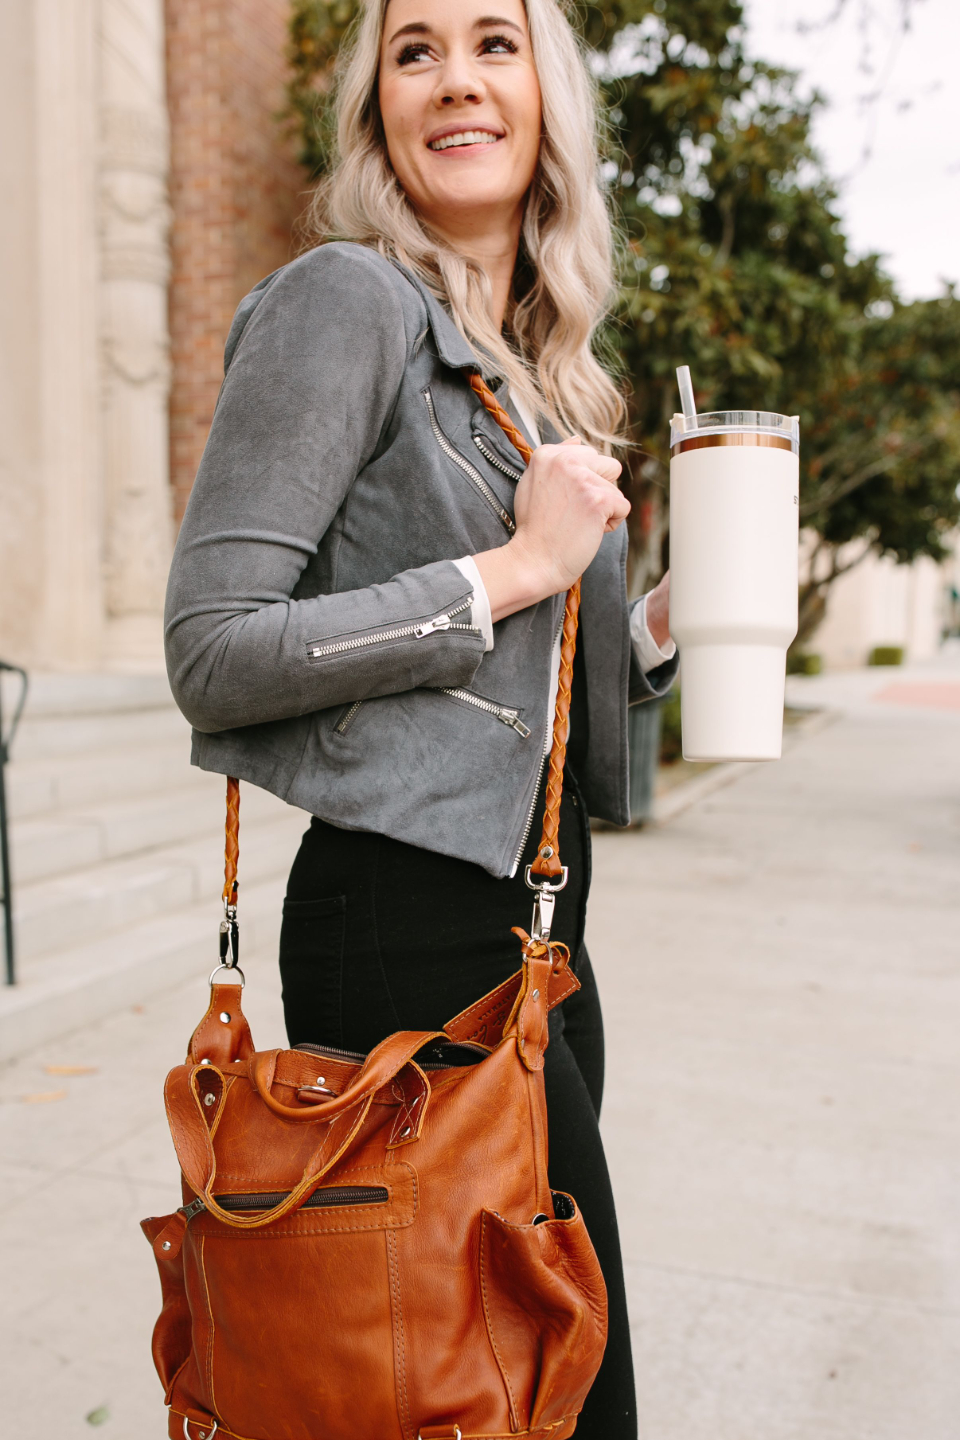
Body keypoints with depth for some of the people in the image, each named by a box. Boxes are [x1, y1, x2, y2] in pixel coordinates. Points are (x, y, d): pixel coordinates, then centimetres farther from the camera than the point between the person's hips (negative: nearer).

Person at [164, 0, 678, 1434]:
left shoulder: (536, 365, 16)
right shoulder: (347, 300, -9)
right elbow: (211, 652, -16)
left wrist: (662, 621, 3)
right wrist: (512, 568, -16)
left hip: (538, 919, 8)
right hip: (412, 924, -8)